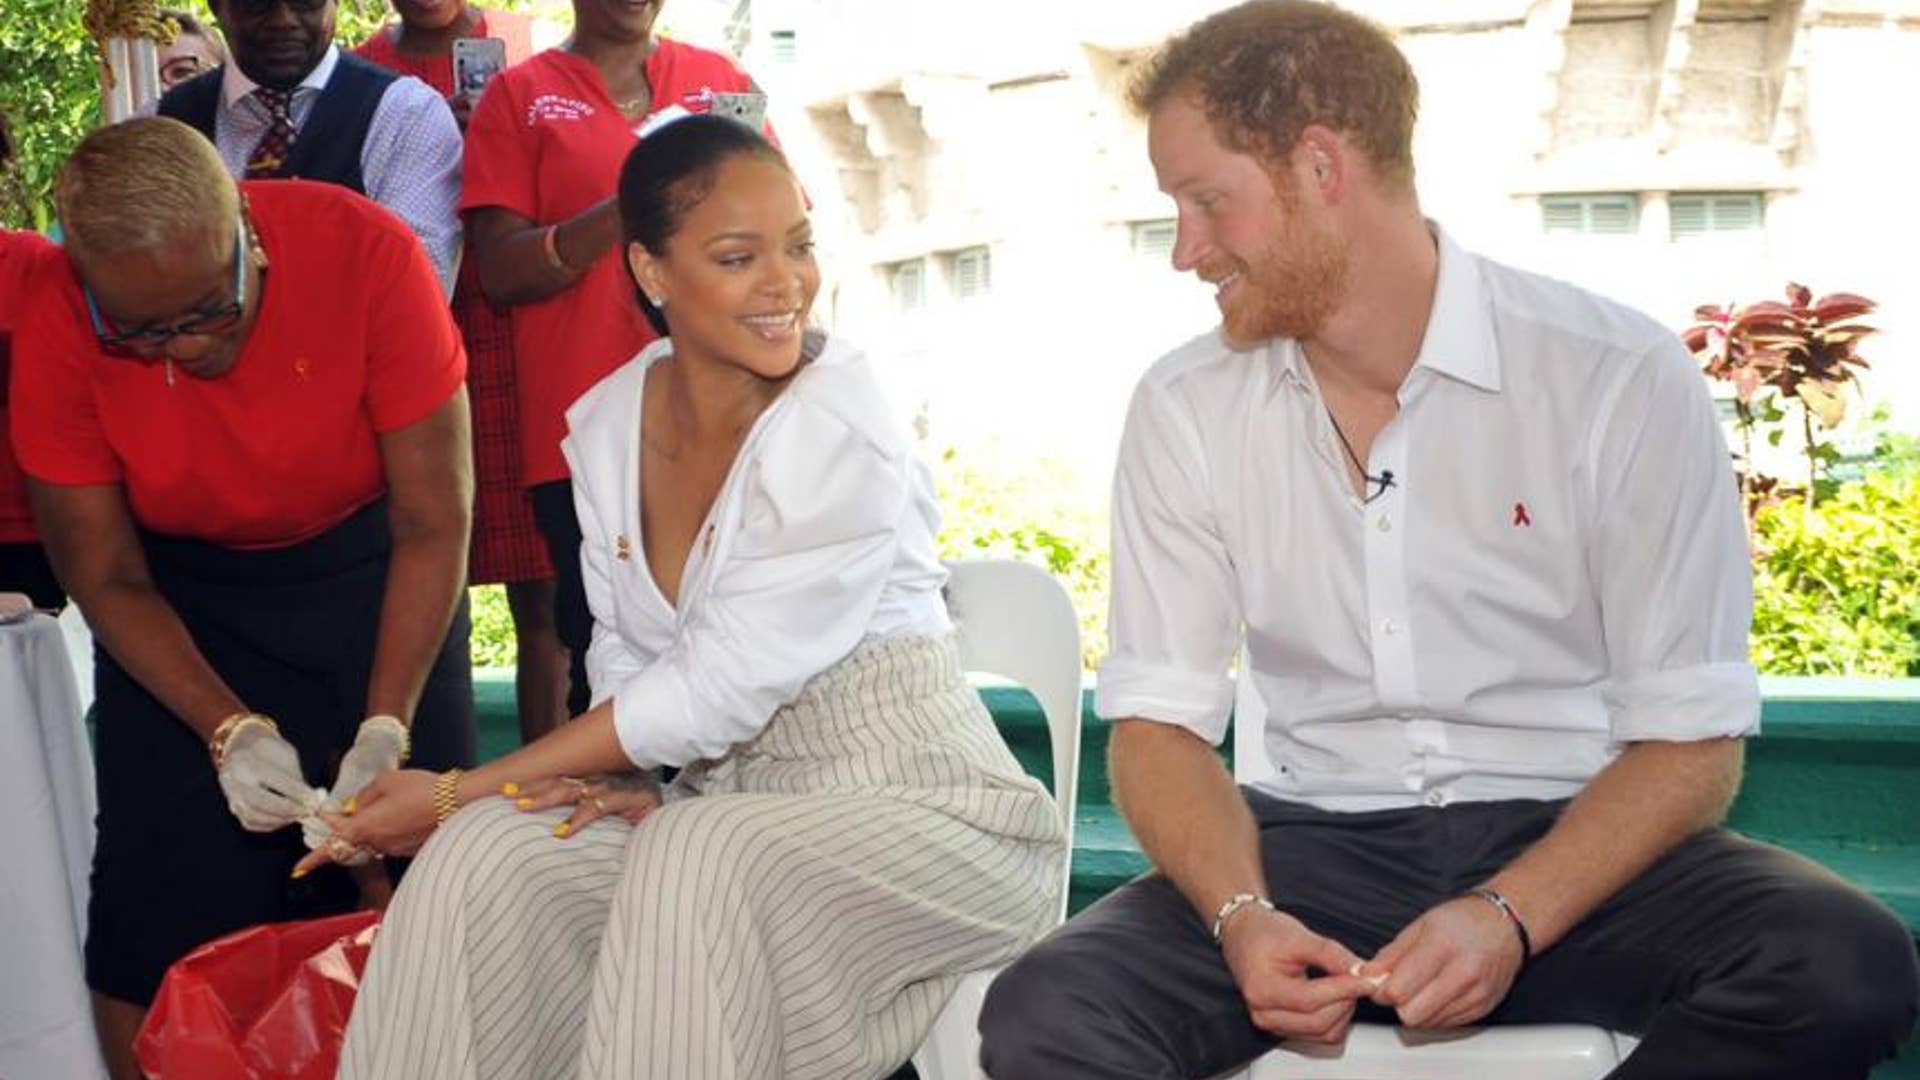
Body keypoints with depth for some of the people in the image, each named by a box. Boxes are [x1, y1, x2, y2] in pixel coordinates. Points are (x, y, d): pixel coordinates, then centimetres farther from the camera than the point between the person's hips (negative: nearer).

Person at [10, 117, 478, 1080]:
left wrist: (386, 727, -27)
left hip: (368, 565, -1)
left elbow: (432, 523, -21)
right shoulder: (55, 333, -22)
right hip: (180, 596, 1)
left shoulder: (365, 253, -28)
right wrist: (231, 731, -24)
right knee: (162, 912, -3)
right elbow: (108, 579, -12)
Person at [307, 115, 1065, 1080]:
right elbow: (624, 657, 8)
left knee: (694, 856, -33)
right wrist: (612, 779, -14)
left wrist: (461, 791, -15)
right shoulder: (605, 424, 3)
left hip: (917, 810, -5)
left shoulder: (839, 431, -18)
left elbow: (716, 690, -19)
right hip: (732, 805, 6)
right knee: (485, 857, -18)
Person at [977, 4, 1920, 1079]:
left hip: (1569, 842, 0)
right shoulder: (1184, 409, 1)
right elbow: (1161, 718, 1)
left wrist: (1509, 917, -23)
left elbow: (1689, 737, -7)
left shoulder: (1621, 377, -8)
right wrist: (1241, 915, -19)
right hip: (1316, 845, 1)